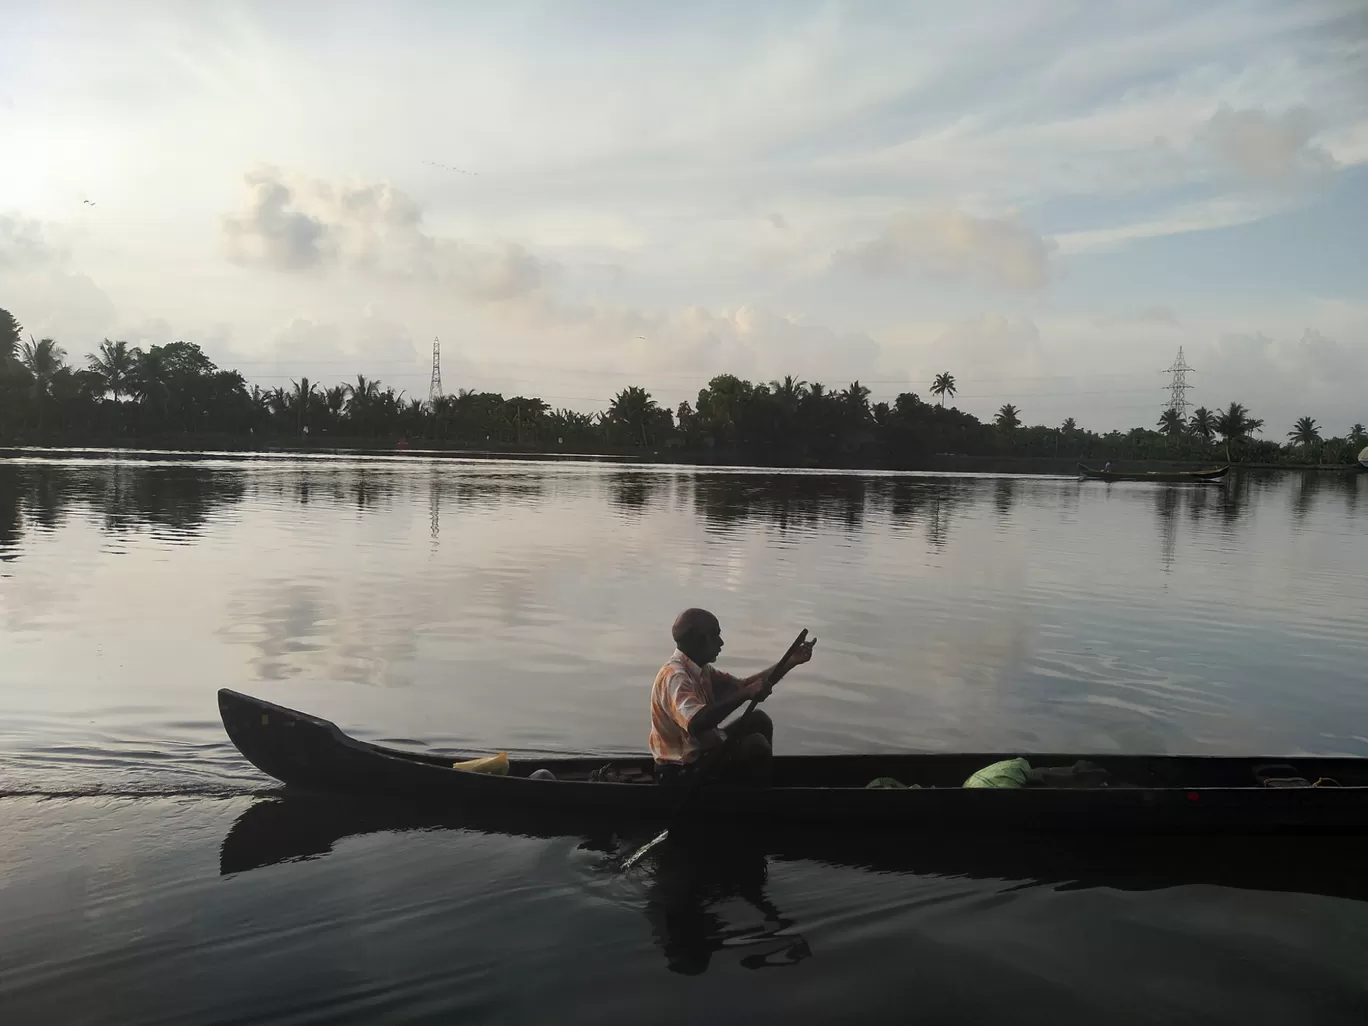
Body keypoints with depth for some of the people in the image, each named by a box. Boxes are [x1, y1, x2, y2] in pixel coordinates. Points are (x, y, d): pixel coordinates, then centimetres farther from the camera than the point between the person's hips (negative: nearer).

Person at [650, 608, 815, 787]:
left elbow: (743, 685, 15)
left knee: (758, 721, 9)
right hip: (683, 771, -10)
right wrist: (745, 694, -37)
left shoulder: (702, 670, 8)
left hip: (704, 753, 10)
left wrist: (791, 661, 7)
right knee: (755, 746, -20)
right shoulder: (675, 676, -23)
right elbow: (695, 723, -39)